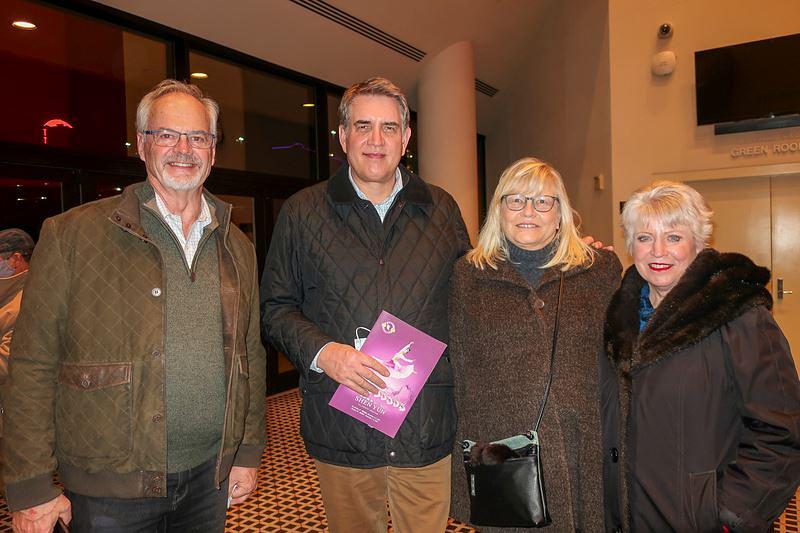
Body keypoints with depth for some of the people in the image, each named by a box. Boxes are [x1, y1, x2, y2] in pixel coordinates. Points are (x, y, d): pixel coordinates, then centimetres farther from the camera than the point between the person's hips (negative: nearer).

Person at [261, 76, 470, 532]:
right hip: (340, 431, -1)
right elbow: (276, 307, 2)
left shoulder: (441, 209, 6)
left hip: (427, 429, 1)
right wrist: (321, 351, -15)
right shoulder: (303, 212, 1)